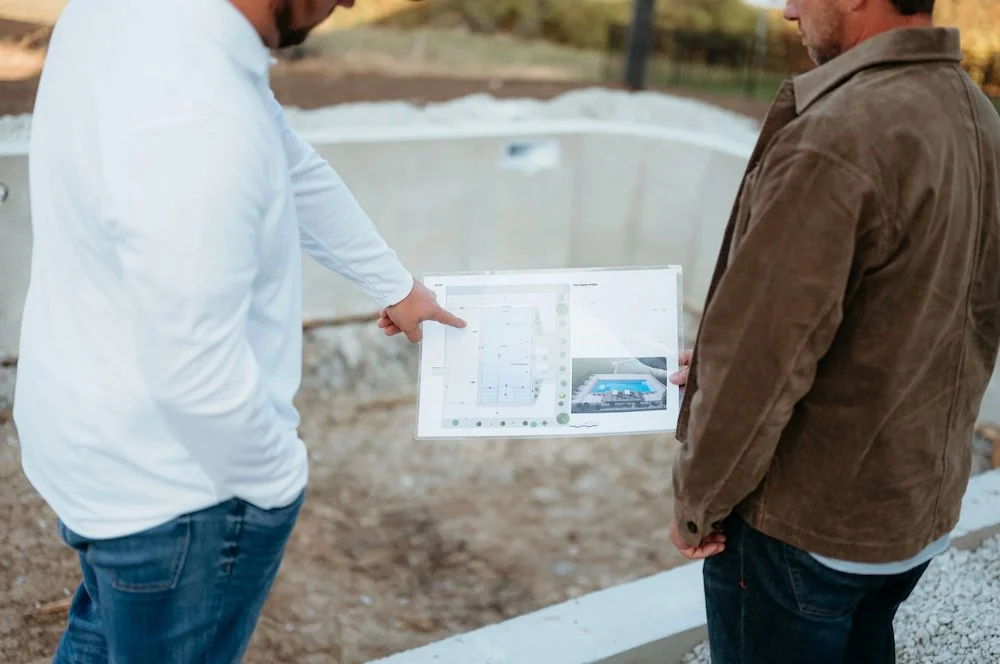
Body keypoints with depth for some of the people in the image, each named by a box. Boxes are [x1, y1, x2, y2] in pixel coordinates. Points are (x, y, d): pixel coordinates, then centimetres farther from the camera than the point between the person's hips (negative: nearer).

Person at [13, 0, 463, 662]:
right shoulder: (195, 127, -37)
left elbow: (293, 168, 5)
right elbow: (199, 372, -33)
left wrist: (395, 284, 17)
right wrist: (279, 479, -12)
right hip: (171, 488, -8)